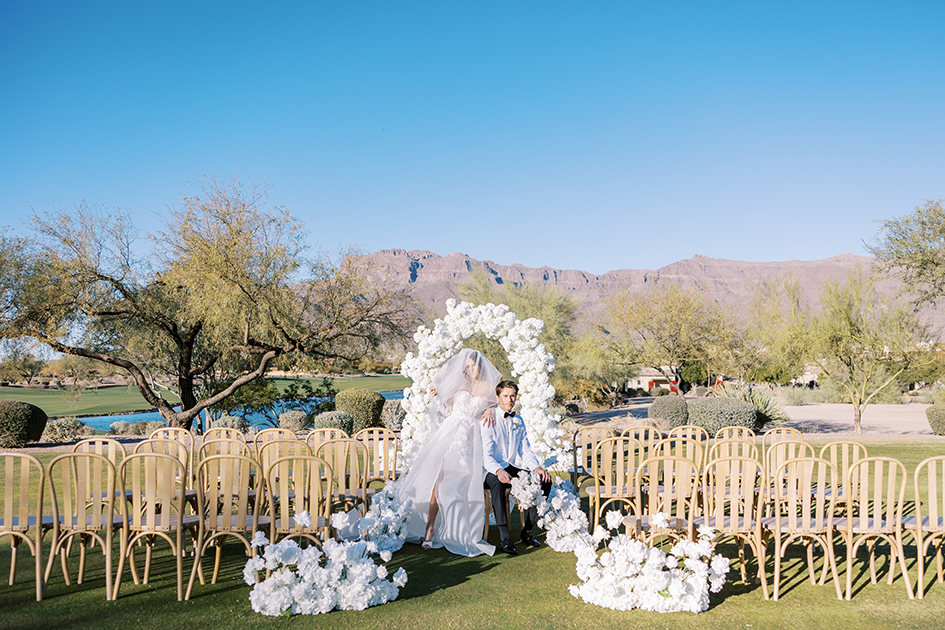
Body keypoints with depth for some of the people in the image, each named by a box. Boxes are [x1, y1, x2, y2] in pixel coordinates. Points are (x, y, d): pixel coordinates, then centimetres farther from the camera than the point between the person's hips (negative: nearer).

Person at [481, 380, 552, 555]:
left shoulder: (518, 421, 14)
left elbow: (526, 451, 13)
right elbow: (486, 454, -16)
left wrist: (537, 467, -9)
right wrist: (498, 471, -37)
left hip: (513, 468, 6)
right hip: (492, 470, -6)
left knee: (545, 480, -17)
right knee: (498, 483, -40)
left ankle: (527, 530, -7)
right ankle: (504, 537, -36)